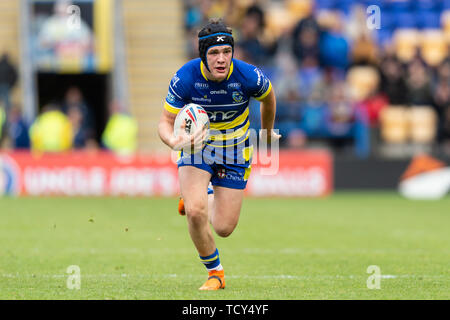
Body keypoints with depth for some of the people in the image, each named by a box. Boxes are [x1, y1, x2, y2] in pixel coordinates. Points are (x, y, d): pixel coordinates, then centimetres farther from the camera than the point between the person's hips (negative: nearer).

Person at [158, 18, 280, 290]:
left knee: (224, 228, 1)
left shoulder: (248, 77, -23)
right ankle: (215, 272, 1)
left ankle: (205, 197, 37)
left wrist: (267, 133, 18)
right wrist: (174, 141, -39)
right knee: (195, 213, -23)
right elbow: (166, 121, -15)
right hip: (196, 146, -1)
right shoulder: (185, 79, -24)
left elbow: (268, 96, 1)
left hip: (235, 154, 1)